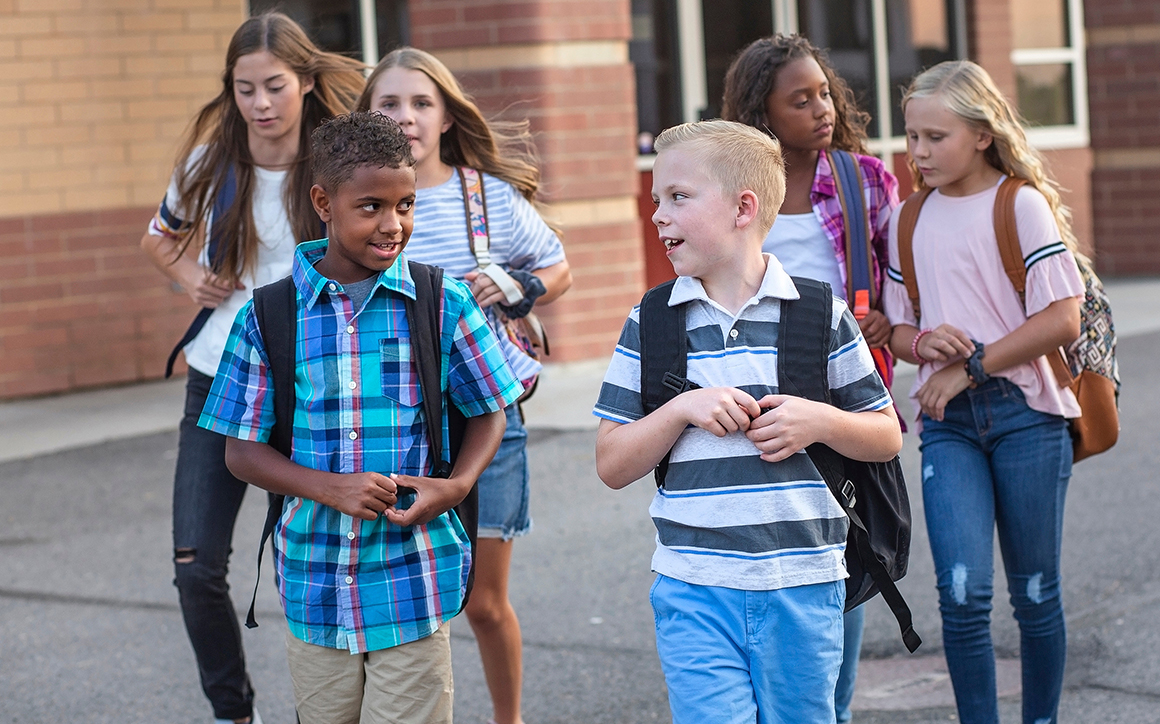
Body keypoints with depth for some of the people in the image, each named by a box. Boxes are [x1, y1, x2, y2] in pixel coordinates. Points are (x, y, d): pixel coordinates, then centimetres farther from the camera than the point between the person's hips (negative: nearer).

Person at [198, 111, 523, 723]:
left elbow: (489, 409, 9)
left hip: (413, 582, -1)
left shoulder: (444, 305, -3)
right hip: (314, 585, 1)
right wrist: (332, 488, -15)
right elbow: (241, 451, 2)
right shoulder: (268, 318, -2)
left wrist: (457, 485, -11)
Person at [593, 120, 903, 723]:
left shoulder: (820, 314, 0)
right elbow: (613, 464, 2)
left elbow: (887, 437, 7)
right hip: (695, 591, 0)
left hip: (803, 589, 0)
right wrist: (682, 409, -13)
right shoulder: (650, 325, 3)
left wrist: (820, 422, -12)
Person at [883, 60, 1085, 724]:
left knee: (1035, 593, 6)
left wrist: (970, 366, -12)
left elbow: (1063, 320, -11)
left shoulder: (1022, 206, -4)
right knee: (963, 592, -12)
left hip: (1026, 412, -3)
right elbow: (898, 328, 15)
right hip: (948, 422, 3)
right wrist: (926, 343, -8)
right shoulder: (909, 220, 10)